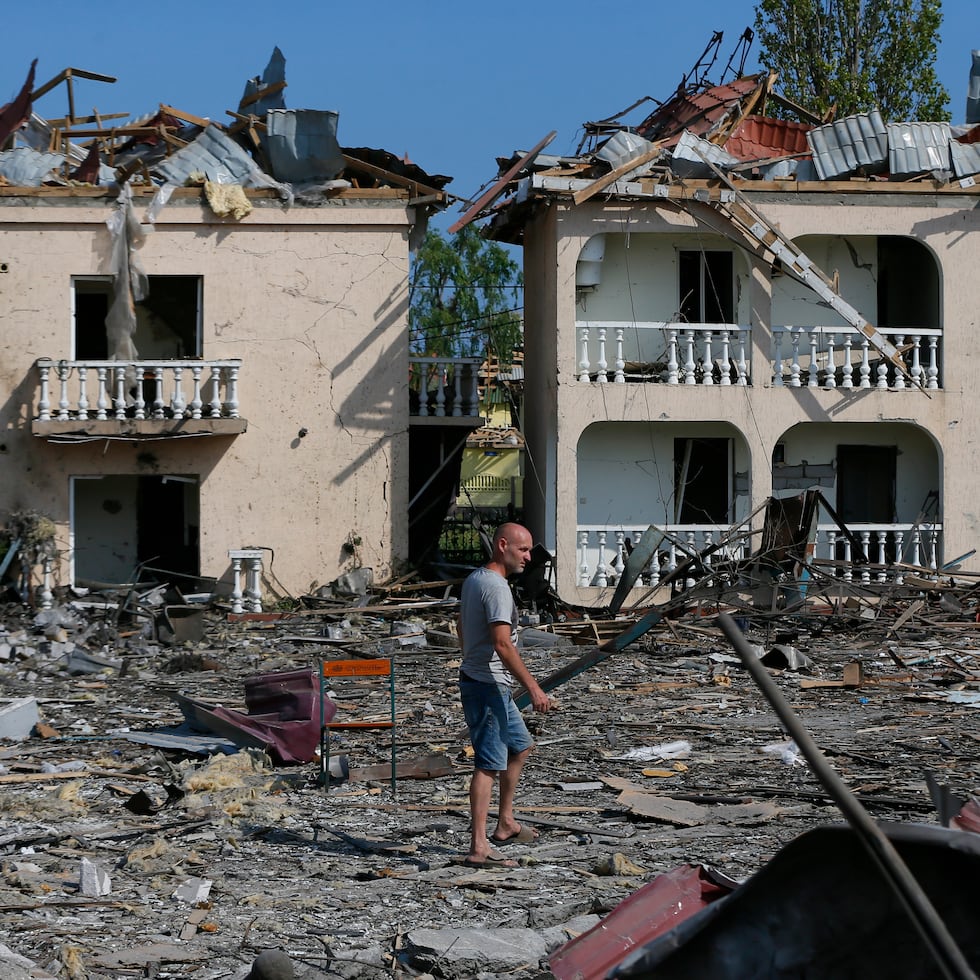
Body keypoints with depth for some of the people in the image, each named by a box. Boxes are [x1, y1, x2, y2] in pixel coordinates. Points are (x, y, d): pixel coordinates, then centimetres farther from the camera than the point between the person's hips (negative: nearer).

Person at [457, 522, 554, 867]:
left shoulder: (474, 579, 12)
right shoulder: (496, 587, -19)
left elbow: (462, 631, 22)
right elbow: (502, 644, -26)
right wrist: (533, 688, -24)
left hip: (481, 681, 11)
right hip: (488, 686, -11)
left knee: (521, 745, 23)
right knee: (489, 764, -10)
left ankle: (505, 823, 29)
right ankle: (479, 846, -11)